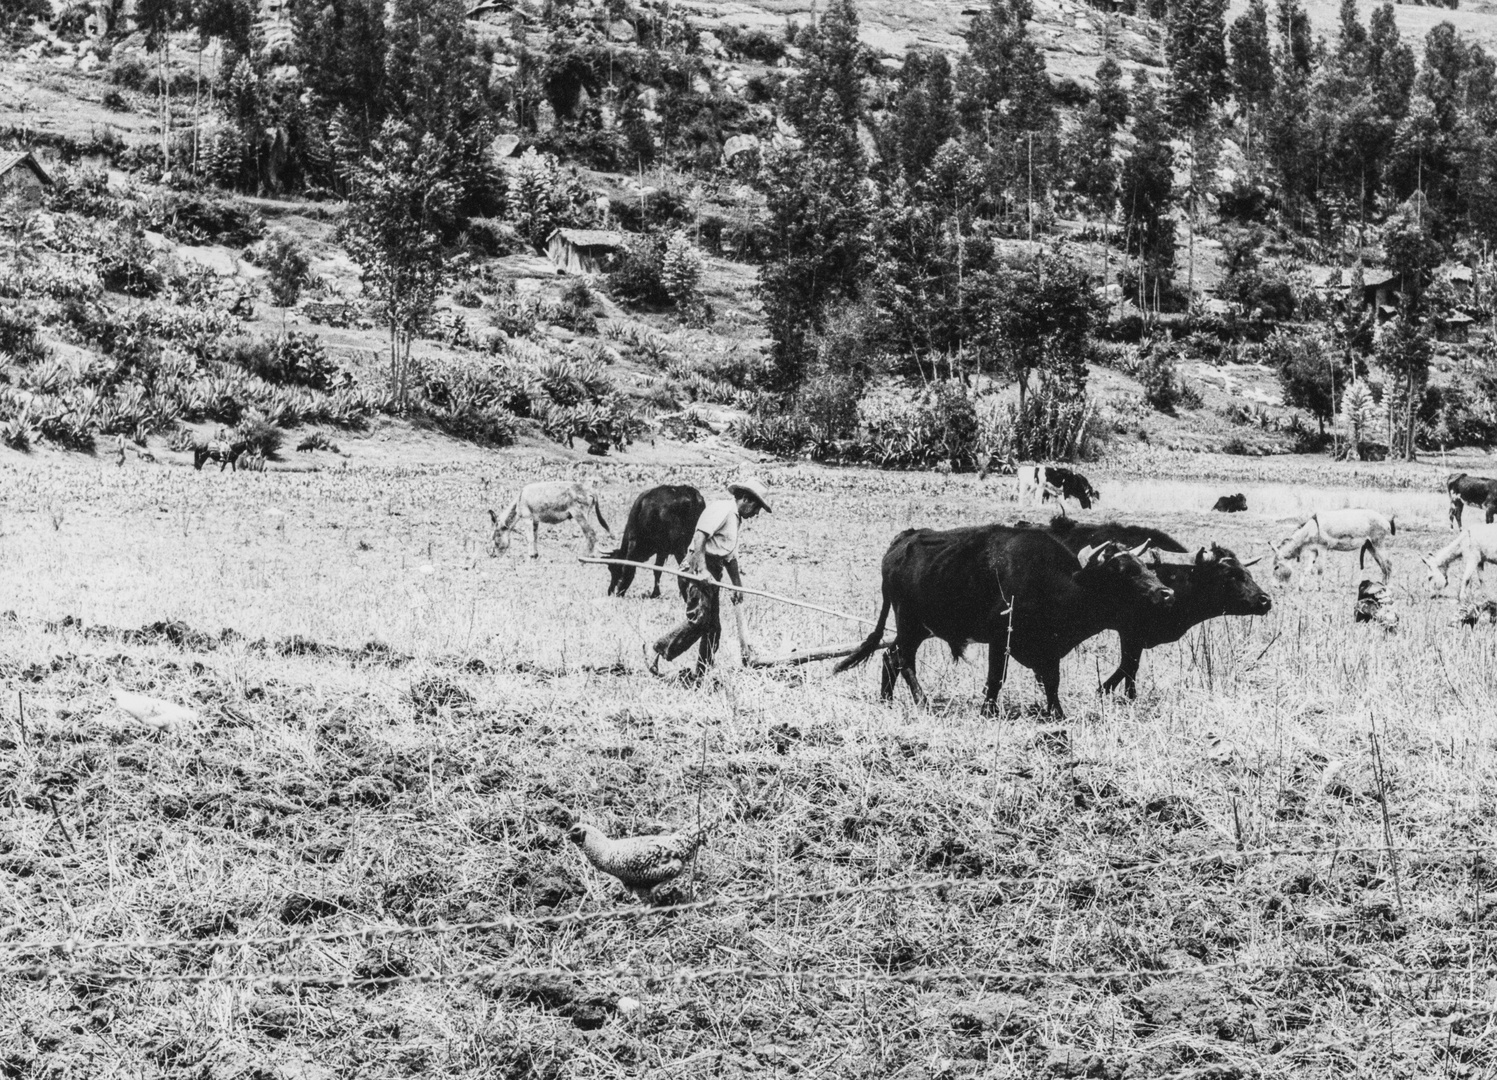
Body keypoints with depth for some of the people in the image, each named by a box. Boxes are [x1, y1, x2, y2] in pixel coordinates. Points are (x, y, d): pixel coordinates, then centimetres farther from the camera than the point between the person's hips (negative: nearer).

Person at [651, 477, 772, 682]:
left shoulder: (736, 520, 27)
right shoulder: (721, 508, -5)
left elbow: (731, 557, 32)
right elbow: (701, 533, -19)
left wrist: (738, 585, 27)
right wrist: (699, 560, -30)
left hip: (713, 573, 10)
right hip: (698, 570, -10)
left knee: (713, 627, 5)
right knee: (699, 619, -22)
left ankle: (696, 677, 7)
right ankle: (659, 654, -13)